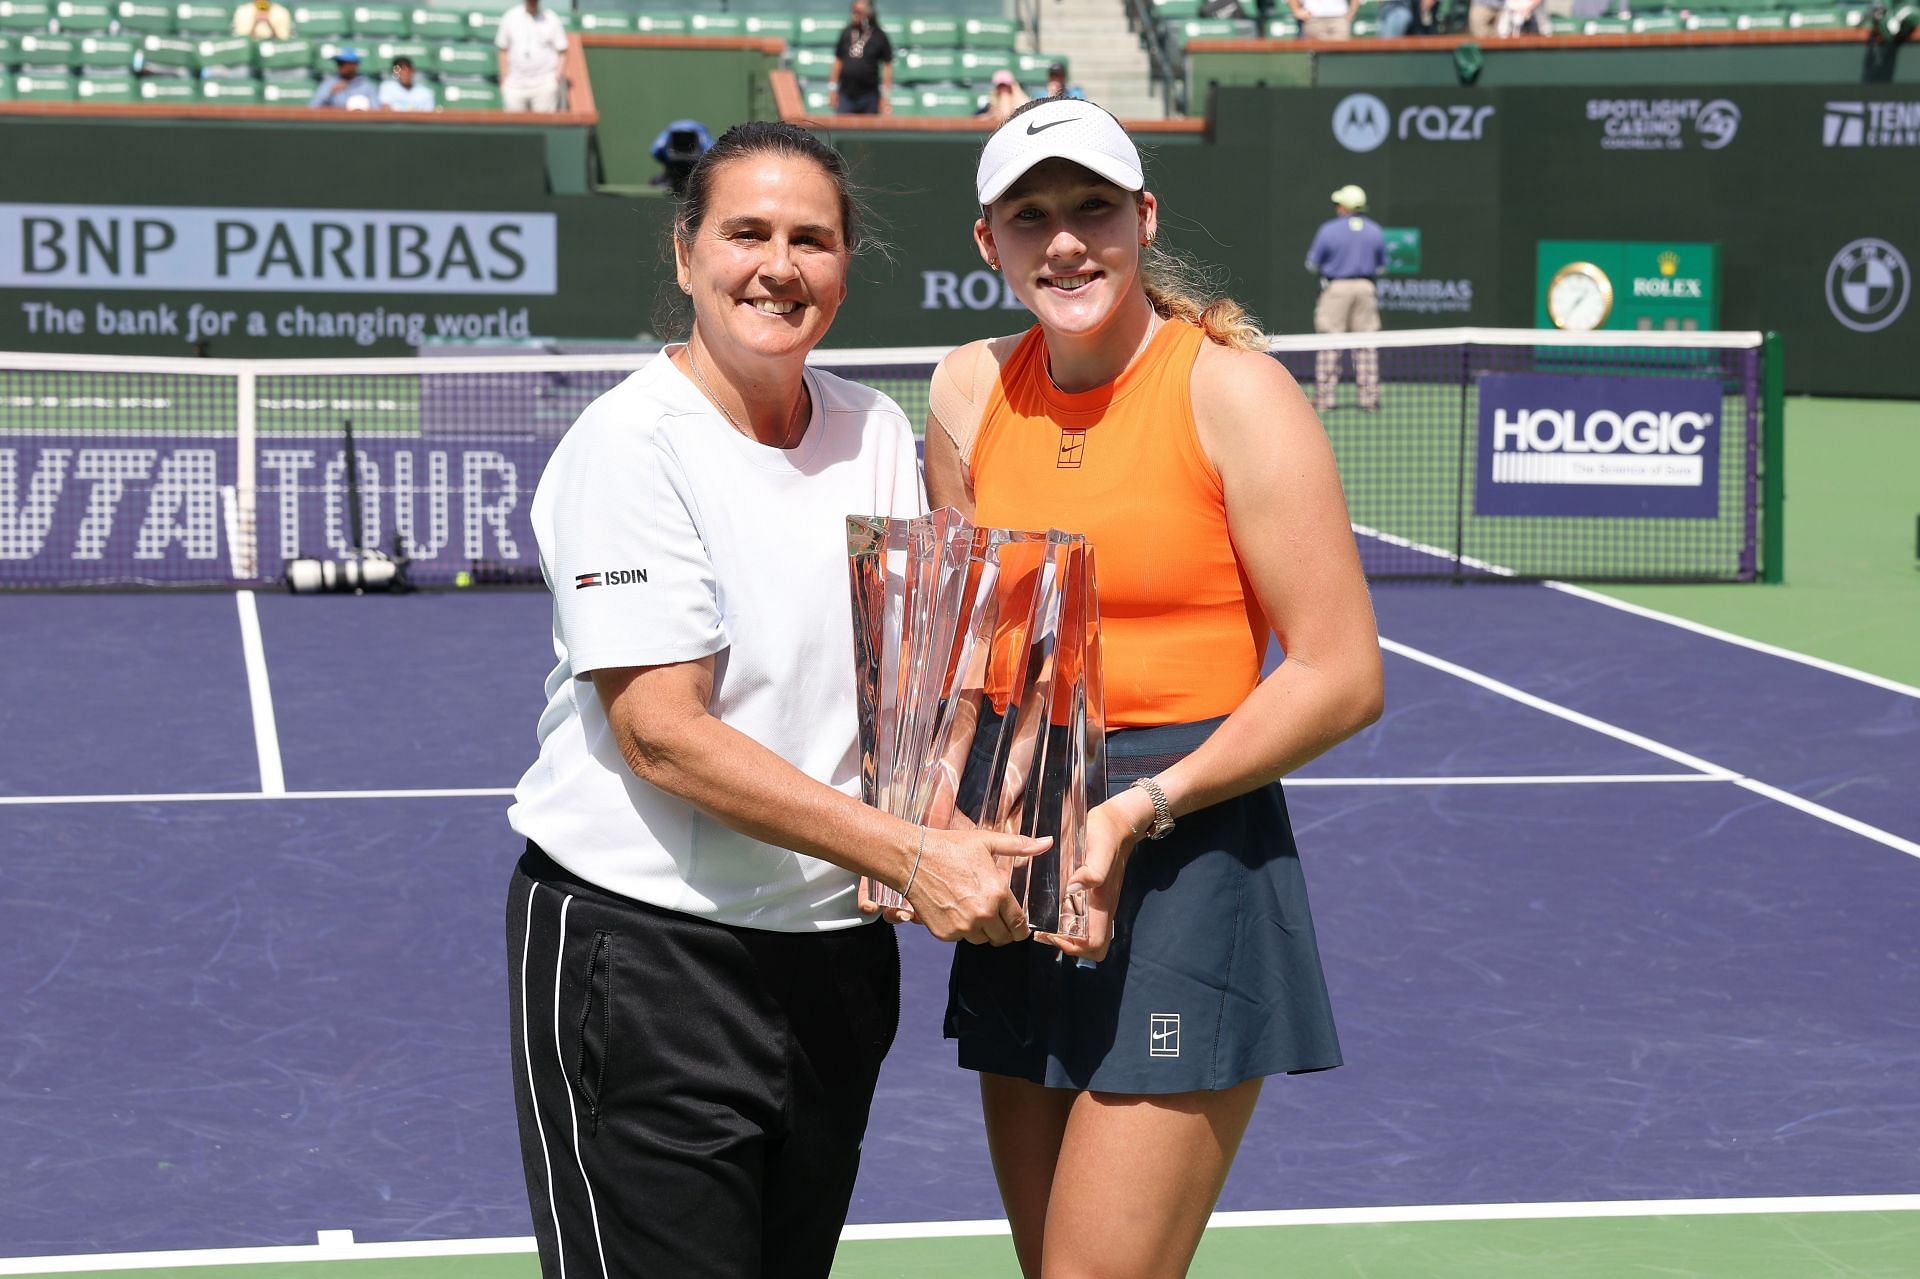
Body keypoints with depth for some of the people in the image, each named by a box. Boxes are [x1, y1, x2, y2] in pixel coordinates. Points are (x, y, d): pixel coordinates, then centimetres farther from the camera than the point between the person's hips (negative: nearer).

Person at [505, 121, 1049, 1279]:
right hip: (640, 954, -6)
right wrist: (908, 854, -25)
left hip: (836, 948, 6)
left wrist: (959, 834, -14)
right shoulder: (630, 444, -13)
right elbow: (663, 732, -20)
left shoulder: (877, 433, 6)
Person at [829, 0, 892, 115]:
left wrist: (886, 96, -8)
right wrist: (833, 89, 8)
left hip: (869, 96, -3)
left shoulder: (879, 36, -4)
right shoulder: (846, 33, 6)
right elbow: (838, 61, 12)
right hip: (846, 94, 3)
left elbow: (887, 66, -3)